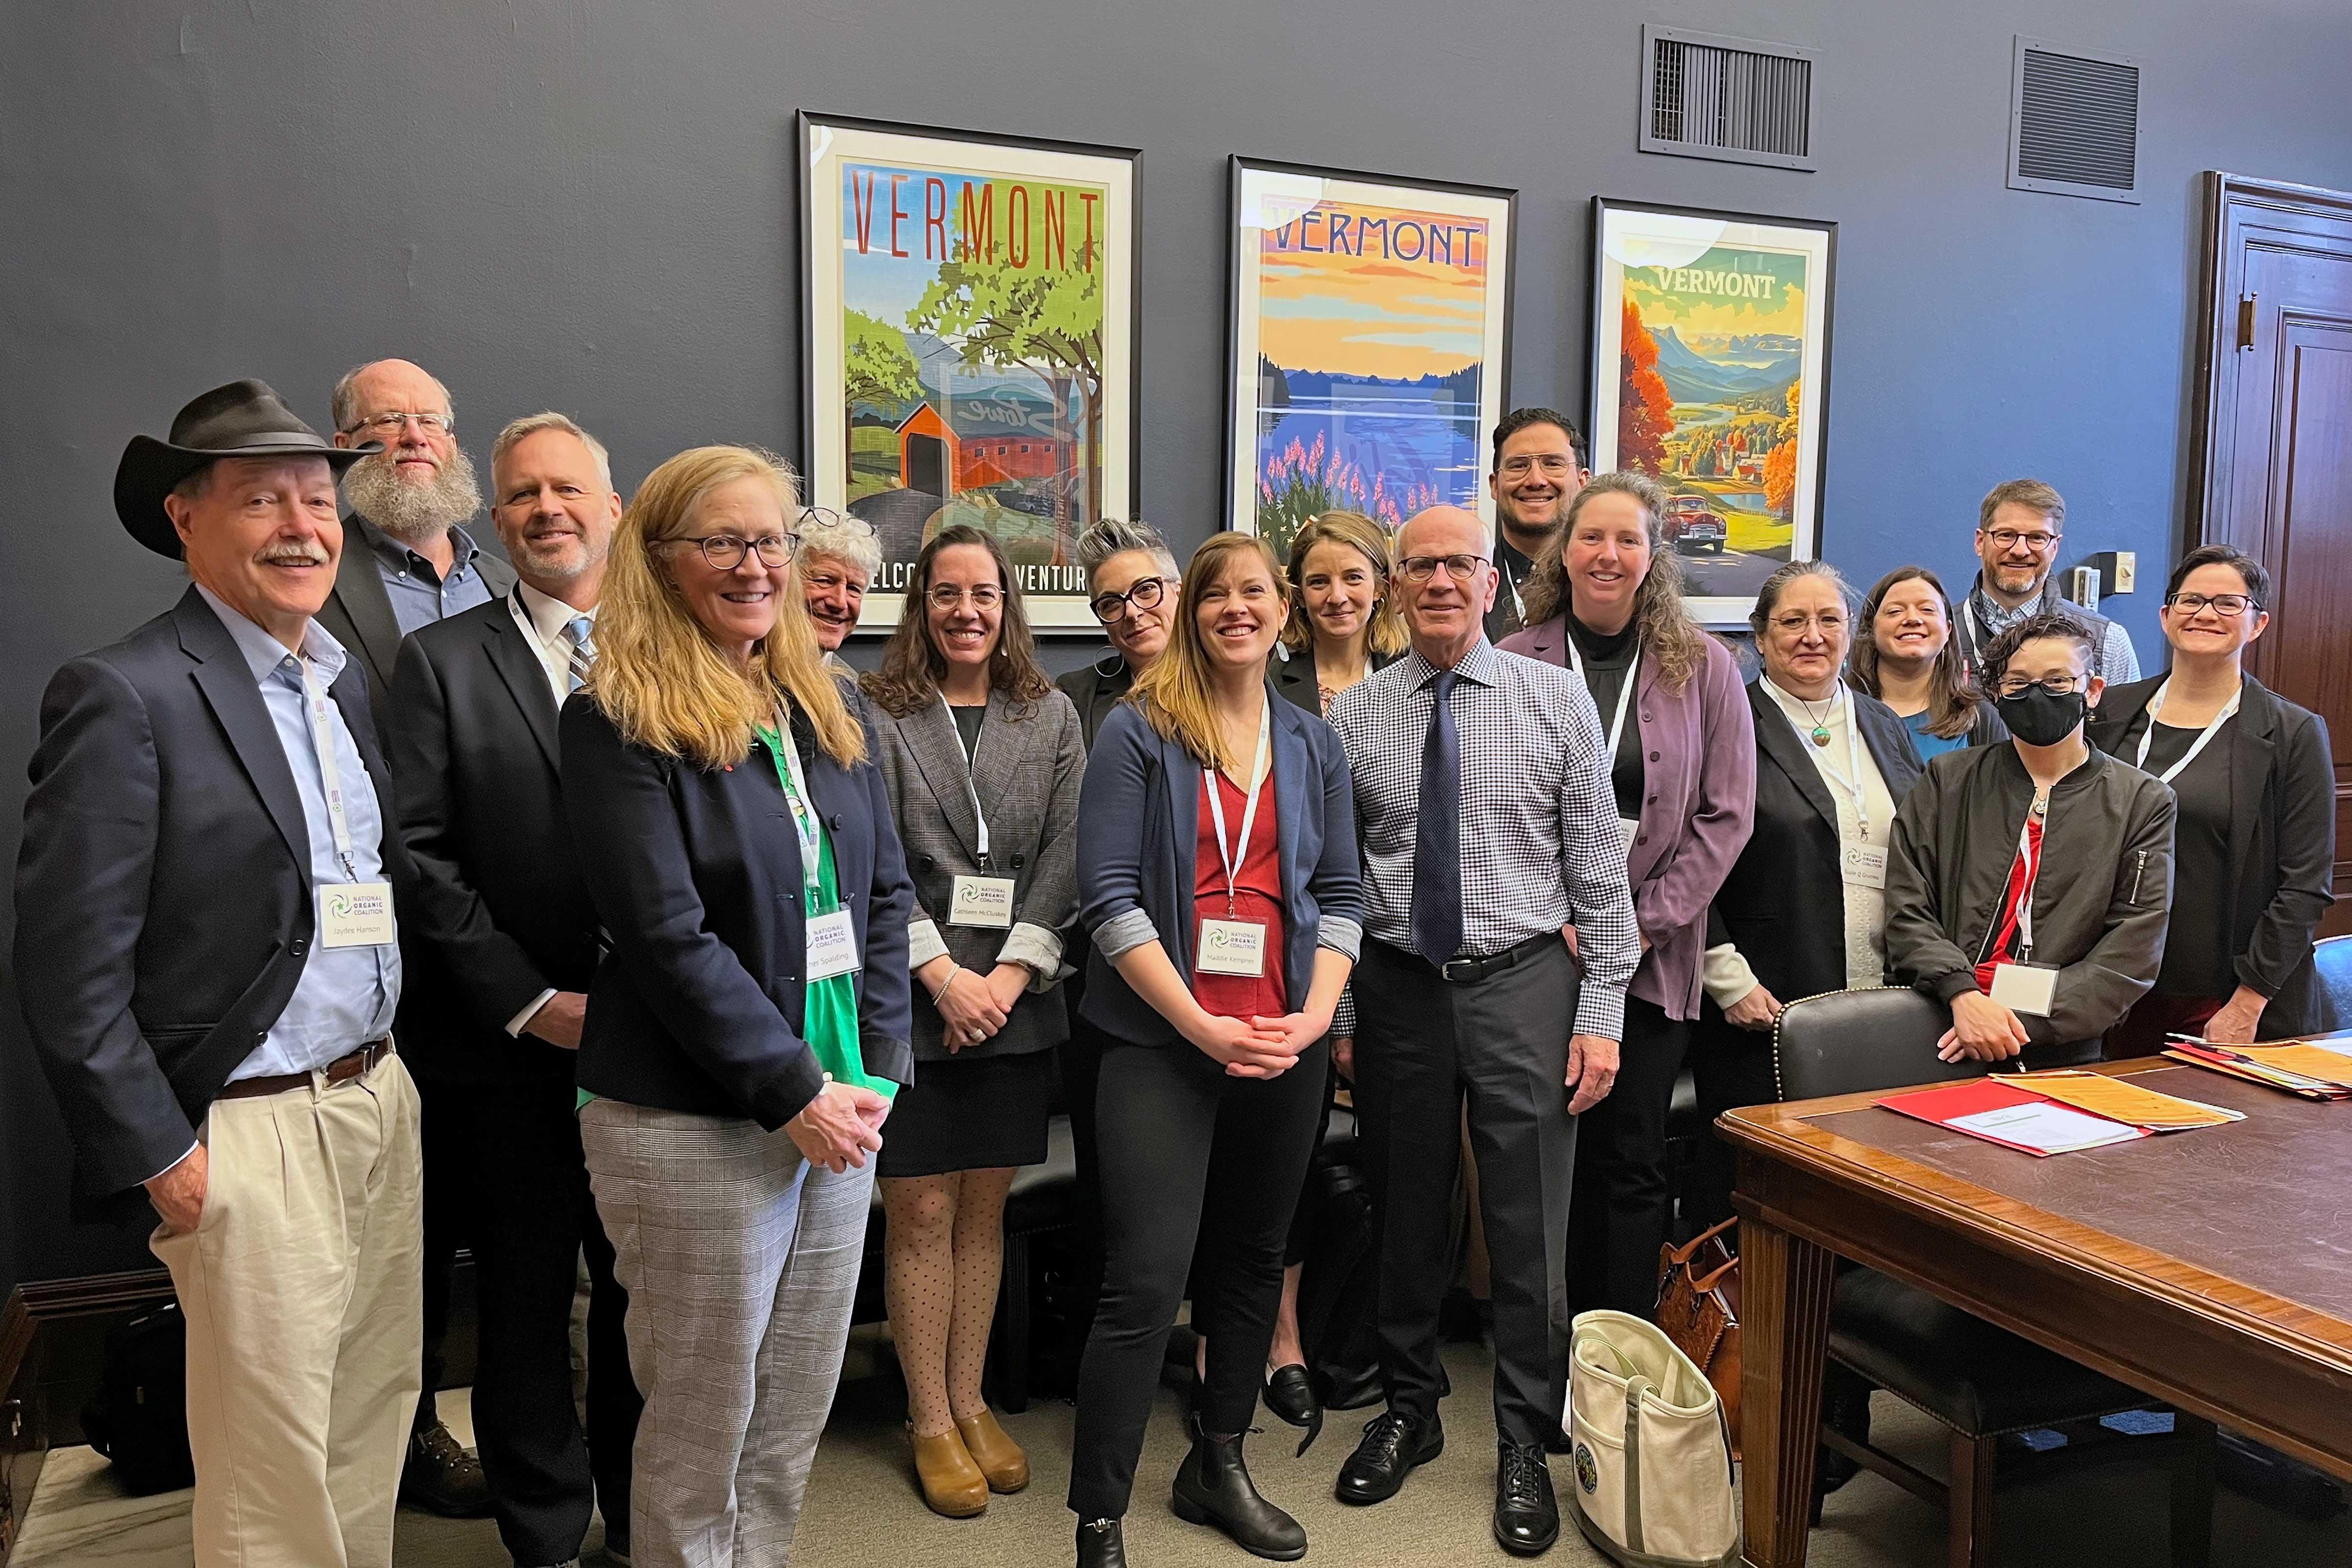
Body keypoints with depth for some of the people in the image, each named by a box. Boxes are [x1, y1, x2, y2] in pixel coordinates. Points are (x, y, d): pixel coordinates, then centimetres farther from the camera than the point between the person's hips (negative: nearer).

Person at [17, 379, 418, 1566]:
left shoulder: (346, 680, 10)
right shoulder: (122, 696, -13)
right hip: (253, 1135, -7)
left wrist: (389, 1071, 9)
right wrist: (162, 1160, -11)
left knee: (376, 1427, 17)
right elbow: (68, 974, -14)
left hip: (380, 1102, 7)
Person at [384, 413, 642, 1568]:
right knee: (524, 1313, 13)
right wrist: (529, 1002, -12)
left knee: (649, 1306, 13)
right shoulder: (441, 660, 1)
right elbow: (422, 856, -6)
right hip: (512, 1050, -1)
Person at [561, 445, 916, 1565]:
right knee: (701, 1428, 10)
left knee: (796, 1417, 17)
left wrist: (875, 1070, -1)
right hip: (698, 1125, -6)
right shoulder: (618, 722, -10)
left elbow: (884, 897, 9)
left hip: (840, 1106, 6)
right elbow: (668, 936, -16)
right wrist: (795, 1093, -16)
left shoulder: (823, 713, 10)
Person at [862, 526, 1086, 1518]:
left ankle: (969, 1402, 25)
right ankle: (931, 1421, 18)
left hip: (1014, 1000, 3)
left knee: (985, 1207, 11)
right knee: (921, 1211, 4)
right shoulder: (878, 714, 0)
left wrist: (1011, 973, -9)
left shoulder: (1052, 716, 8)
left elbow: (1065, 856, 2)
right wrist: (942, 973, -13)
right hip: (911, 998, -2)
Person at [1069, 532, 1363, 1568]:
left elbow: (1339, 895, 10)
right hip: (1163, 1042, -5)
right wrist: (1200, 1024, -15)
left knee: (1253, 1262, 14)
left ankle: (1218, 1468, 32)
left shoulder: (1313, 745, 11)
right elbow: (1109, 893, -10)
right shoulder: (1138, 733, -3)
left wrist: (1315, 1016, -6)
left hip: (1285, 1047, 5)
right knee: (1145, 1285, -7)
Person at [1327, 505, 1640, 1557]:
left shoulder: (1557, 700, -1)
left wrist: (1603, 1013, -5)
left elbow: (1598, 867, -1)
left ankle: (1525, 1448, 24)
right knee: (1406, 1216, 14)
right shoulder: (1352, 717, 2)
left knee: (1529, 1229, 4)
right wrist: (1336, 1016, 3)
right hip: (1398, 988, 2)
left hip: (1522, 985, -1)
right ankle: (1408, 1412, 35)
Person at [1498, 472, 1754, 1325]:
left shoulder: (1703, 667, 3)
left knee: (1631, 1160, 3)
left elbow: (1726, 812, 1)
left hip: (1654, 955, 0)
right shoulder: (1514, 663, 1)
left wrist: (1648, 923, -7)